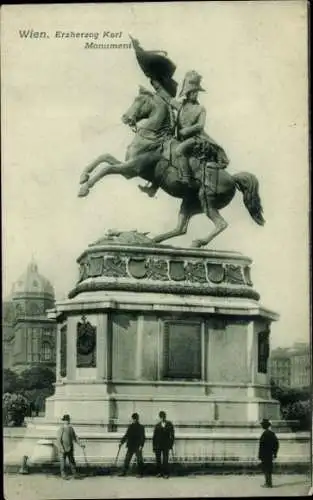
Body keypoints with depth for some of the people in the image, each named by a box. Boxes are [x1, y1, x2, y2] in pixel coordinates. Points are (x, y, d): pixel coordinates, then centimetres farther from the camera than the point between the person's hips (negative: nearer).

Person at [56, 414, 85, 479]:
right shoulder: (61, 429, -15)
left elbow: (75, 437, 10)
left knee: (72, 461, 7)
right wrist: (61, 449, -22)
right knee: (63, 462, 4)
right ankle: (63, 475, 14)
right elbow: (58, 440, -16)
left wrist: (80, 444, 2)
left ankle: (75, 474, 12)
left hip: (70, 449, 5)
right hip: (63, 449, -5)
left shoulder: (71, 428, 3)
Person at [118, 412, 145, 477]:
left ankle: (139, 473, 3)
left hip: (138, 447, -4)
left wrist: (141, 446, -17)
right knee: (127, 459, 7)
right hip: (130, 446, 4)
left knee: (139, 460, -3)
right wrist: (121, 442, 5)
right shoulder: (130, 426, 7)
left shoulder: (141, 427, -5)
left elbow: (143, 438, -8)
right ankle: (124, 472, 14)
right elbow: (126, 435, 13)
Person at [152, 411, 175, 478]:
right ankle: (159, 472, 14)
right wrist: (154, 446, 3)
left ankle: (166, 473, 1)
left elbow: (172, 436, 1)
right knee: (158, 460, 4)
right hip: (158, 445, 2)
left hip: (166, 445, -2)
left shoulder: (169, 425, 2)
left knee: (165, 460, -6)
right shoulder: (157, 426, 7)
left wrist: (170, 445, -6)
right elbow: (154, 436, 8)